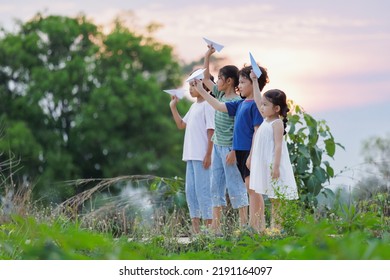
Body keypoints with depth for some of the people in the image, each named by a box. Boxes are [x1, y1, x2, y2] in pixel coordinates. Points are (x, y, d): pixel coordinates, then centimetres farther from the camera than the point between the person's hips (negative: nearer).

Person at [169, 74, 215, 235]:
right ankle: (195, 224, 13)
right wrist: (173, 107, 14)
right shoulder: (194, 106, 17)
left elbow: (211, 131, -13)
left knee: (202, 189, -8)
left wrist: (208, 155, -17)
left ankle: (208, 223, -5)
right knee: (190, 190, 9)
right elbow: (181, 125, 23)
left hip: (202, 155, -9)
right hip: (191, 155, 9)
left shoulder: (207, 105, -10)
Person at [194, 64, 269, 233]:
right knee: (251, 189, 10)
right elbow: (219, 106, 20)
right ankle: (259, 226, 14)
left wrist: (252, 155, -20)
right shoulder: (241, 104, 14)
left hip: (250, 151, -9)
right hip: (241, 151, 9)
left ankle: (256, 226, -8)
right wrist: (201, 91, 19)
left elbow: (258, 131, -16)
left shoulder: (256, 105, -12)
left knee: (251, 188, -9)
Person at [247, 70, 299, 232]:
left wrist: (276, 165, -23)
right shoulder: (266, 120, 13)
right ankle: (273, 226, 11)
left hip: (274, 164, -9)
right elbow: (257, 101, 23)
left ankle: (278, 226, -6)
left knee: (277, 198, -6)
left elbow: (278, 146, -18)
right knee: (272, 198, 9)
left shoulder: (277, 123, -12)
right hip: (263, 164, 9)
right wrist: (255, 82, 26)